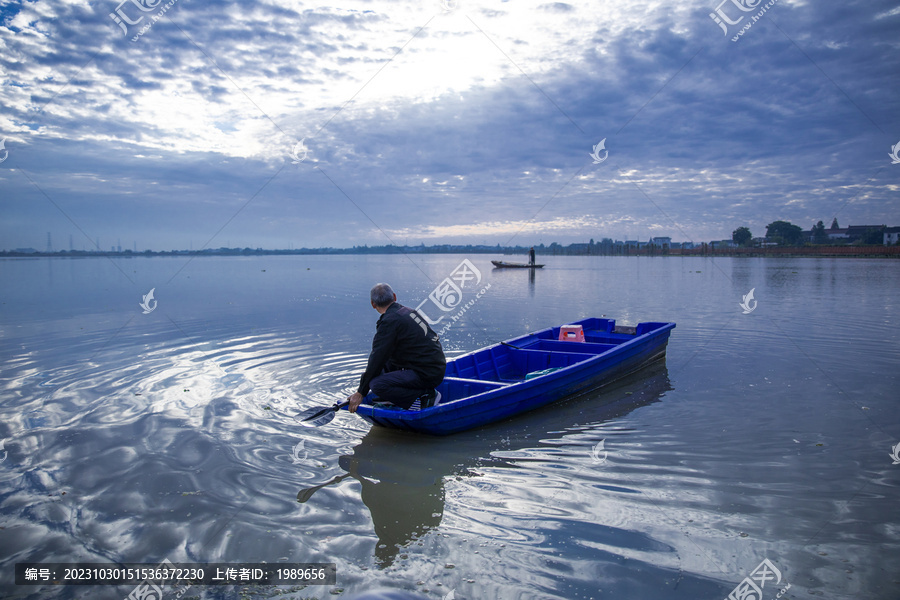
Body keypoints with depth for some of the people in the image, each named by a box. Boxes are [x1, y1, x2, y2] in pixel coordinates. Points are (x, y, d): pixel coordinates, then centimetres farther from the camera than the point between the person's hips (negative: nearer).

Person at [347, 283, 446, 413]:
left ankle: (426, 396, -11)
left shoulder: (390, 321, -14)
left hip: (427, 375, -9)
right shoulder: (409, 311, 14)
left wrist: (361, 393, -5)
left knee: (377, 385, -19)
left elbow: (377, 359, -13)